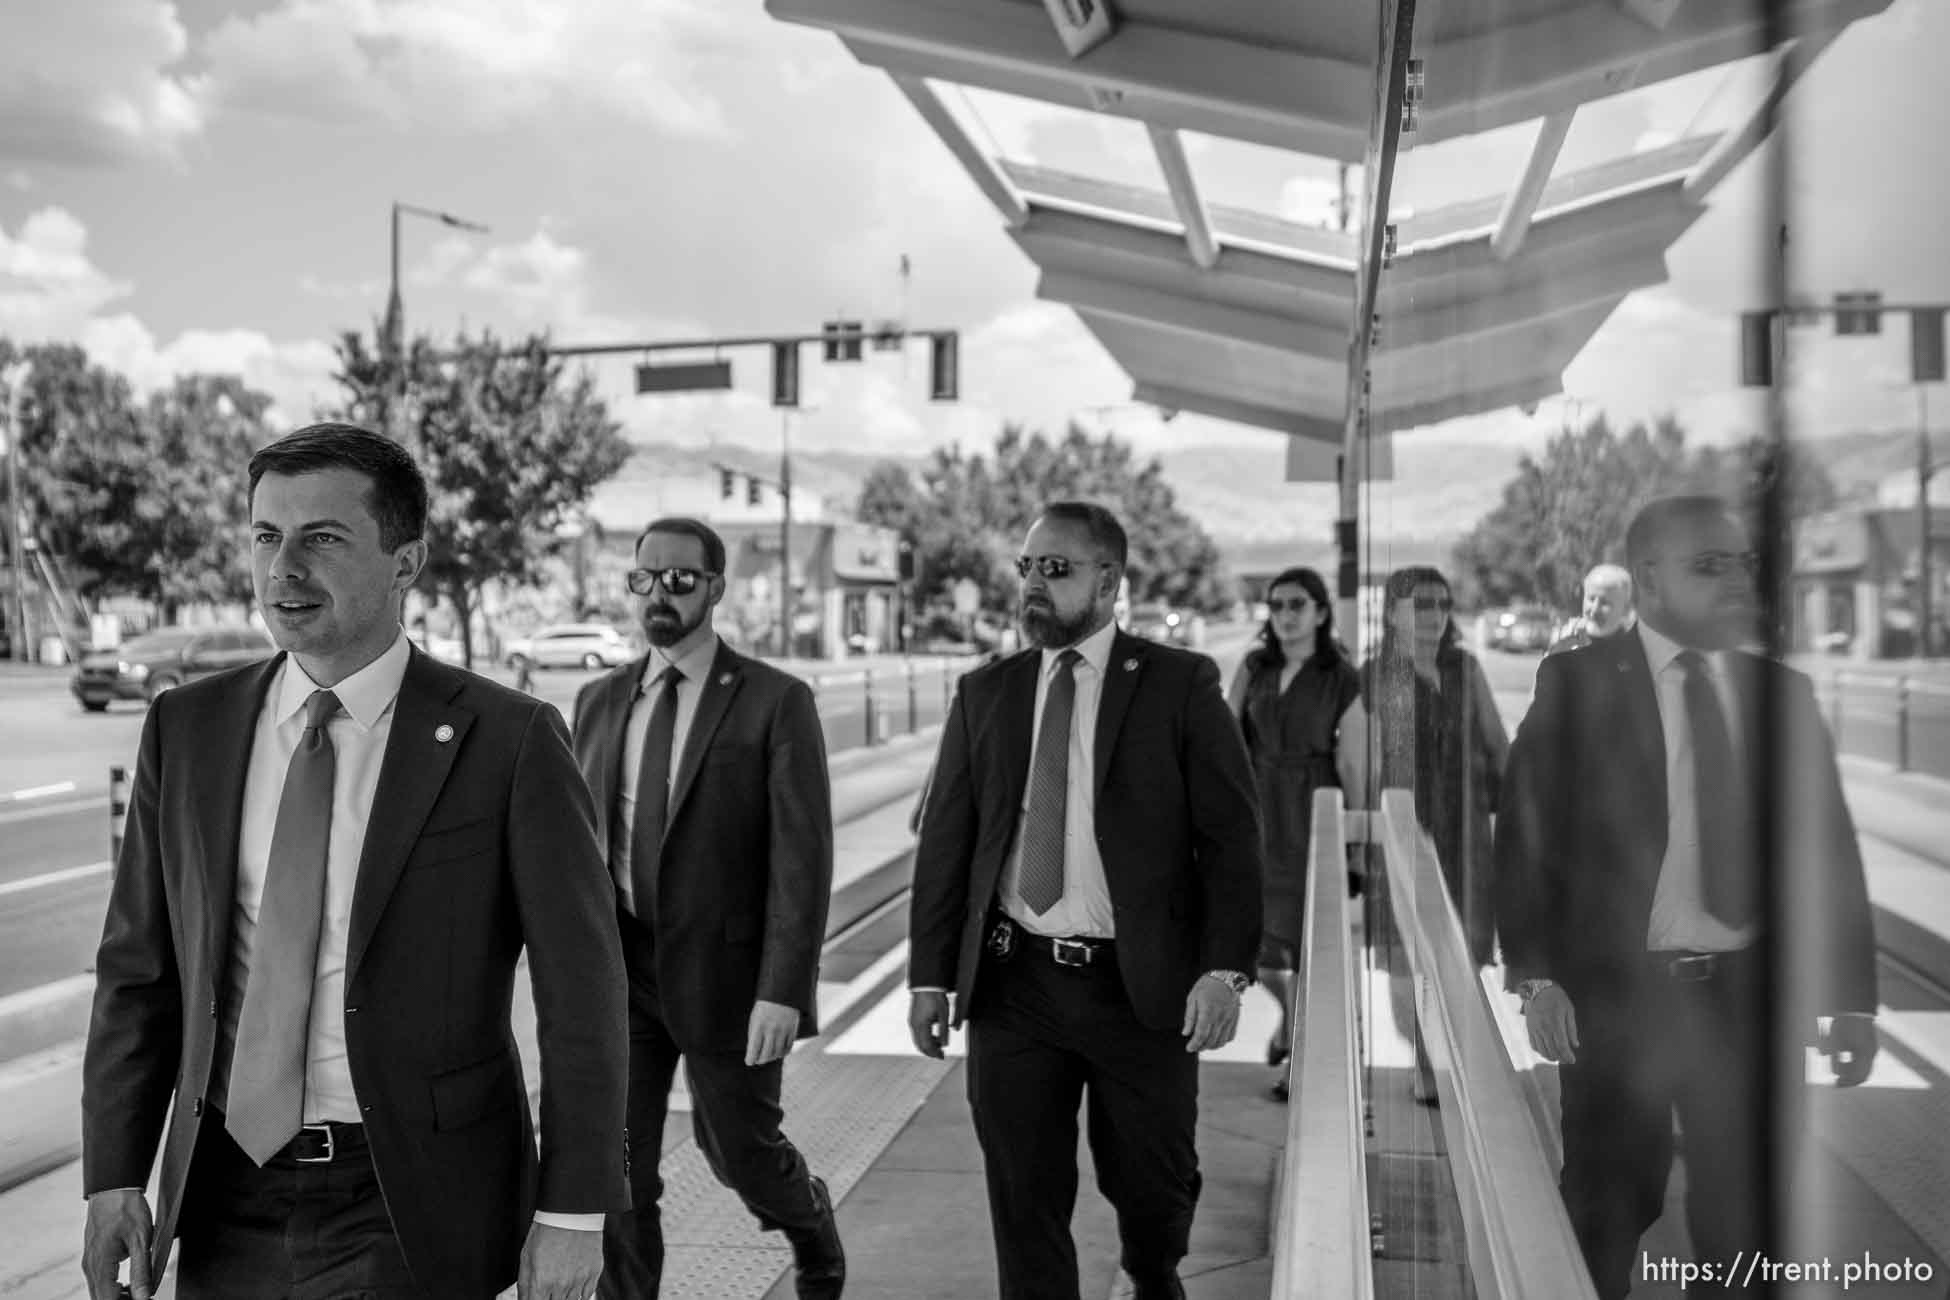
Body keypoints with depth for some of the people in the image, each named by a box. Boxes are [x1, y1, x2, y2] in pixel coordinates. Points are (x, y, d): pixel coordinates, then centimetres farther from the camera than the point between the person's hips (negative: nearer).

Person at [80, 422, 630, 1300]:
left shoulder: (507, 741, -13)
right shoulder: (188, 728, 1)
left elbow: (581, 991, -10)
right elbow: (138, 967, 5)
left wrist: (573, 1214, -10)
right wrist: (114, 1177, -1)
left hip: (412, 1206, -4)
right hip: (229, 1199, 4)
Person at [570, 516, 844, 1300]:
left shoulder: (777, 703, -8)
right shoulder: (599, 700, 8)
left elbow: (802, 858, -13)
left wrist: (783, 992, -19)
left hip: (725, 971, -3)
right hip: (619, 970, 4)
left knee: (742, 1153, 12)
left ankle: (814, 1229, 44)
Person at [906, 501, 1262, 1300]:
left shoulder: (1180, 684, -3)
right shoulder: (984, 694, 7)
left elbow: (1231, 835, -5)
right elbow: (945, 842, 6)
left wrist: (1224, 968, -13)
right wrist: (930, 975, 2)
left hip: (1142, 987, -2)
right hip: (1012, 985, 2)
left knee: (1153, 1185, 14)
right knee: (1023, 1197, 6)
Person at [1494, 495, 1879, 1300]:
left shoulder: (1782, 691, 7)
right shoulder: (1577, 683, -2)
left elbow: (1828, 847, 7)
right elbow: (1527, 835, -5)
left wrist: (1850, 997, 3)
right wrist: (1537, 977, -12)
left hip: (1749, 994, 3)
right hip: (1615, 990, -2)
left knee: (1747, 1219, 9)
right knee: (1607, 1209, 10)